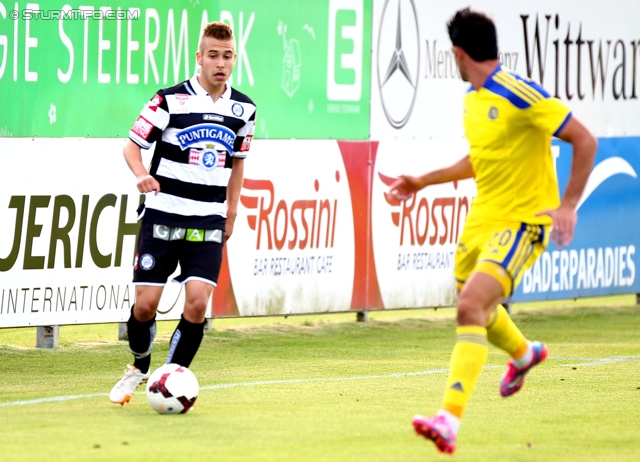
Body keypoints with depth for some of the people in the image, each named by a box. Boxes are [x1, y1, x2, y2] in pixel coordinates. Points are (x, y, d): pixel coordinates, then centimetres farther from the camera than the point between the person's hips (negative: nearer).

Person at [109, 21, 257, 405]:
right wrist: (142, 175, -23)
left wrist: (231, 212, 17)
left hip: (208, 223, 2)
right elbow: (132, 144, -3)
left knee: (197, 304, -14)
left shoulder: (243, 109, 5)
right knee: (145, 304, -4)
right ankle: (140, 368, 26)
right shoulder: (171, 101, -8)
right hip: (162, 217, -2)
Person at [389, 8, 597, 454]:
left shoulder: (520, 95, -19)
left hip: (522, 222, -9)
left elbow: (585, 141, -17)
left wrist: (568, 204, -22)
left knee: (471, 306, -26)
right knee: (477, 308, 25)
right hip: (483, 218, 9)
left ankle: (450, 420, -32)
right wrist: (424, 181, 26)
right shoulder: (472, 100, 9)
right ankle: (523, 353, 59)